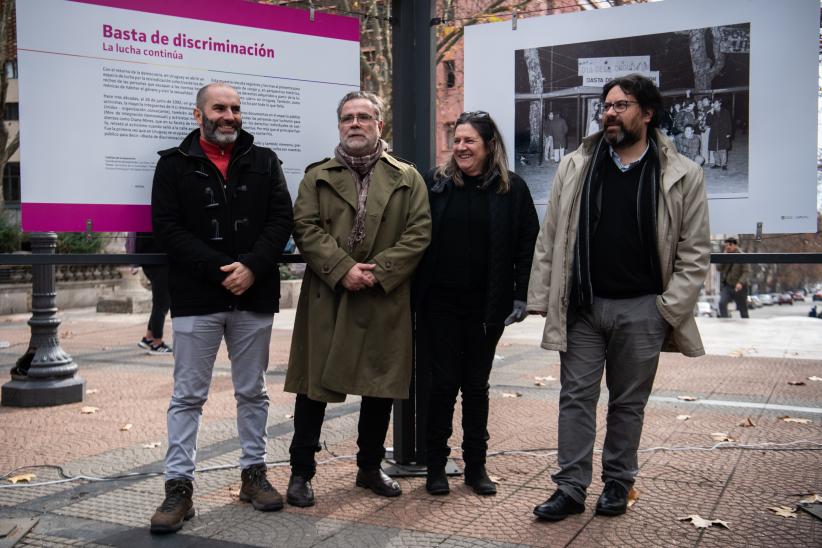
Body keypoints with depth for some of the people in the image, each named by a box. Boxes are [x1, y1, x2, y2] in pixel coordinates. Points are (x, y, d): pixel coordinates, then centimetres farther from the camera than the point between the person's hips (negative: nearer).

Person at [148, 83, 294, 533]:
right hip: (196, 298, -2)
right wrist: (220, 270, -16)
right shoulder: (174, 164, 2)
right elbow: (166, 227, -7)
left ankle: (254, 473, 25)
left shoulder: (264, 162, 8)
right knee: (188, 396, 3)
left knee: (252, 392, 12)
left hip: (255, 296, 2)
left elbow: (281, 219, 1)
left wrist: (252, 267, -15)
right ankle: (179, 487, 11)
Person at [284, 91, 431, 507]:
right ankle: (301, 472, 16)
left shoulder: (406, 179, 8)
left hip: (385, 299, 1)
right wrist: (342, 268, -16)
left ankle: (370, 468, 27)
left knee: (381, 387, 10)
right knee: (313, 386, 3)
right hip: (326, 297, -1)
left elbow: (419, 232, -1)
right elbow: (305, 228, -2)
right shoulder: (318, 176, 9)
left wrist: (378, 271, -13)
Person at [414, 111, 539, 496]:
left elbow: (528, 244, 1)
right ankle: (436, 466, 18)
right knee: (443, 383, 4)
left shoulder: (511, 188, 0)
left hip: (487, 305, 0)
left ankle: (476, 465, 23)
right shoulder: (435, 183, 2)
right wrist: (414, 292, -3)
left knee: (476, 385, 11)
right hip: (440, 302, 0)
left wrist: (521, 295, -6)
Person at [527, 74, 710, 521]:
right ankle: (571, 489, 14)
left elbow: (695, 252, -1)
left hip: (642, 309, -1)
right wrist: (543, 298, 0)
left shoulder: (682, 175, -2)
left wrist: (670, 308, -8)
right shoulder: (575, 167, 4)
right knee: (576, 398, 5)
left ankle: (617, 483, 27)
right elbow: (550, 240, 4)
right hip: (581, 305, 2)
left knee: (629, 401, 11)